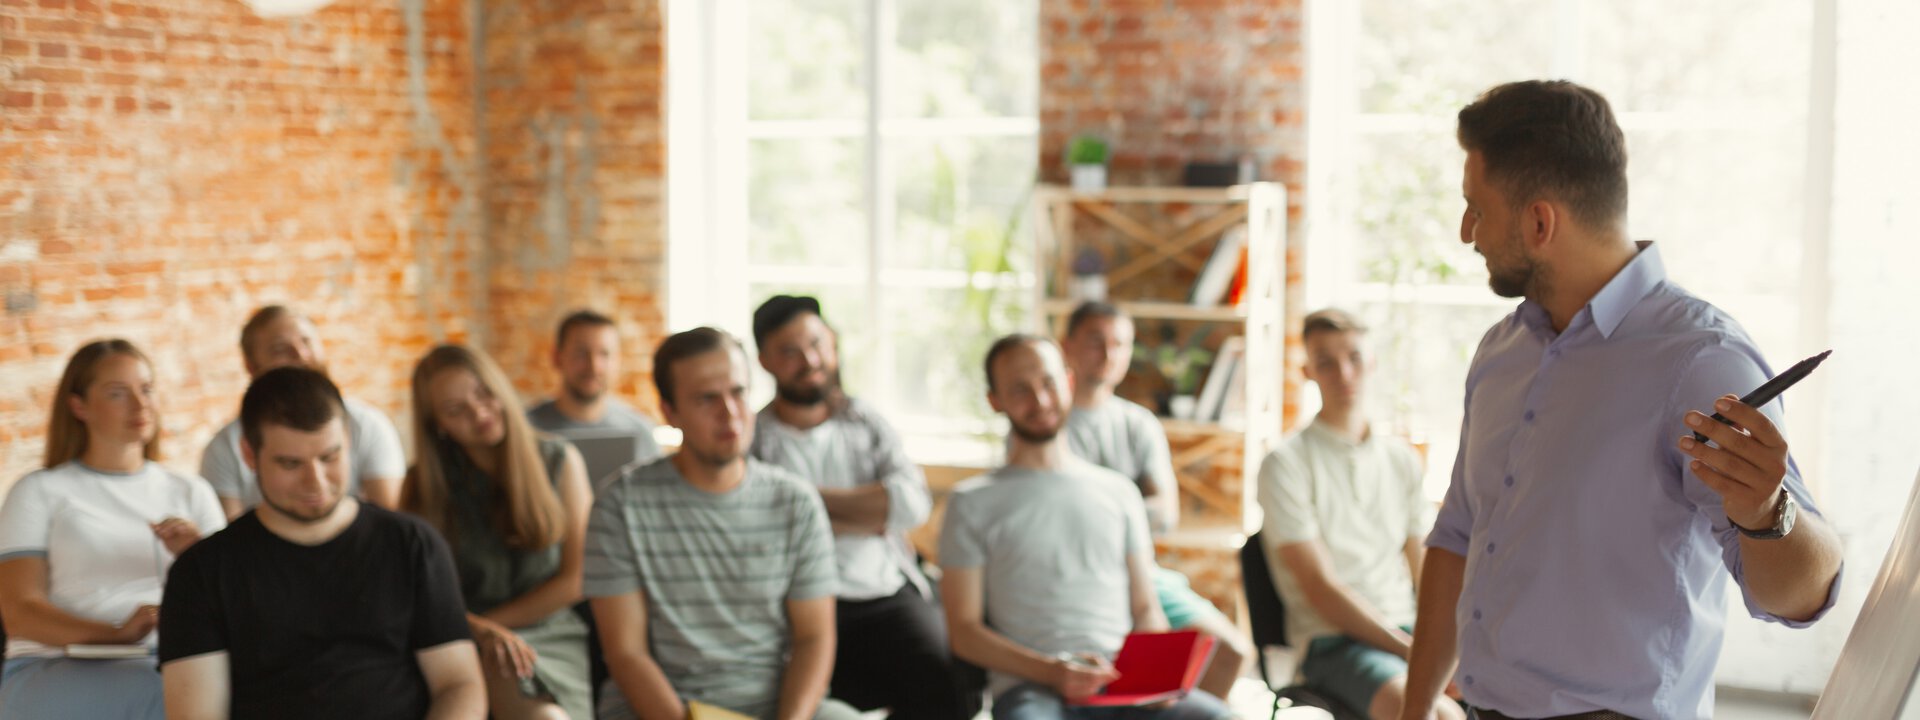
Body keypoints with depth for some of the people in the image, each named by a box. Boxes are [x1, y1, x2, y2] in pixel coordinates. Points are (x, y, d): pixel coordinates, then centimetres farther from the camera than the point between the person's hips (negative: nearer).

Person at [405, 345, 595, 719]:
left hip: (551, 636, 1)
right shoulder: (423, 483, 4)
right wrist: (480, 630, -21)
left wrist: (488, 621, -3)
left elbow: (575, 579, 4)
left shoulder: (559, 462, 5)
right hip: (459, 645, -1)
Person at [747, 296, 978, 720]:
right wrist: (870, 517, -5)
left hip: (888, 595, 3)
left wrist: (810, 497, -4)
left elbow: (913, 503, -2)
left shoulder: (868, 424, 16)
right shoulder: (751, 438, 7)